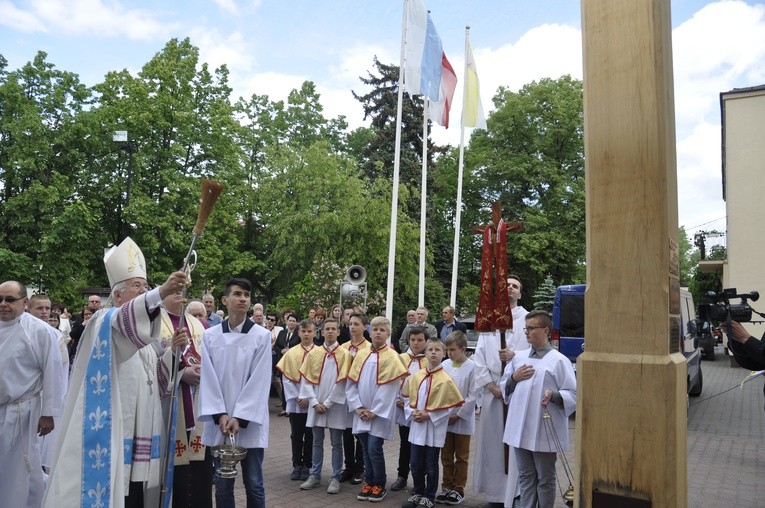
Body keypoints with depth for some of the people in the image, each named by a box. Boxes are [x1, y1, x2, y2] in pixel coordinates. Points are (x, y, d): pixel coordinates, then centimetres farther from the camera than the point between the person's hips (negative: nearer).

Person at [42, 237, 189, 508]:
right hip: (106, 421, -7)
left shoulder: (144, 329, 15)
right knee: (97, 482, -6)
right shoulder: (105, 320, -8)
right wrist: (160, 292, -53)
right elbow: (124, 318, -34)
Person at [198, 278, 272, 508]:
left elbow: (259, 381, -7)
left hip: (250, 423, -1)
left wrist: (240, 418, -13)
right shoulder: (210, 336, 2)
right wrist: (220, 415, -11)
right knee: (222, 484, 11)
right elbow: (208, 379, -1)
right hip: (219, 422, 2)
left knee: (253, 484, 8)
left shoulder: (262, 336, -3)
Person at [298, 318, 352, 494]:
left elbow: (342, 382, -8)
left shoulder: (345, 354, -4)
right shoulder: (313, 353, 4)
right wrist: (315, 402, -7)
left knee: (336, 443, 5)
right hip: (316, 405, 3)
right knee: (317, 442, 12)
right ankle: (315, 476, 23)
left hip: (336, 405, -2)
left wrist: (327, 403, -10)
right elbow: (306, 380, 2)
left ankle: (335, 478, 14)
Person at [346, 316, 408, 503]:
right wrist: (357, 407, -5)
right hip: (361, 413, 4)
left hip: (380, 413, -4)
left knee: (374, 449, -5)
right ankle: (369, 482, 27)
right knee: (366, 449, 11)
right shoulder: (361, 355, 6)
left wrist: (375, 411, -13)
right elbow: (351, 383, 5)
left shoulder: (391, 357, -7)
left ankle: (380, 485, 14)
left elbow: (389, 388, -12)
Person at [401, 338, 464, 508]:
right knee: (416, 464, 13)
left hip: (434, 428, -4)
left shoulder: (446, 379, -12)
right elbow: (408, 397, 11)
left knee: (431, 466, 8)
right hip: (417, 427, 4)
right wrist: (412, 412, -7)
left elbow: (451, 405, -11)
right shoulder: (416, 376, 2)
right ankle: (418, 493, 32)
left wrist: (429, 415, -14)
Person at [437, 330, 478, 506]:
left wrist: (458, 415, -13)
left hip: (463, 420, -4)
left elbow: (472, 395, -12)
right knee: (446, 456, 14)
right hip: (444, 418, 4)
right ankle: (447, 487, 27)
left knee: (461, 457, 10)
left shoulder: (472, 367, -12)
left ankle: (458, 489, 22)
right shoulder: (445, 365, -1)